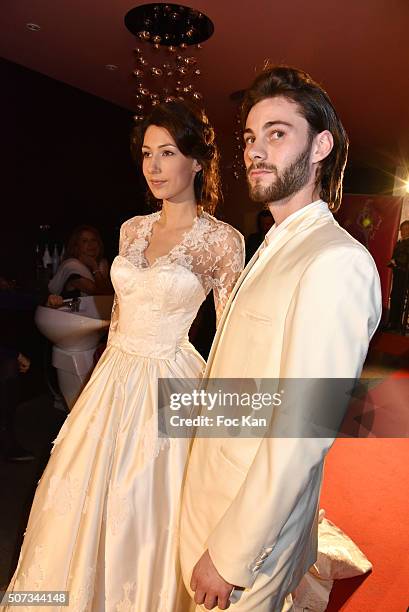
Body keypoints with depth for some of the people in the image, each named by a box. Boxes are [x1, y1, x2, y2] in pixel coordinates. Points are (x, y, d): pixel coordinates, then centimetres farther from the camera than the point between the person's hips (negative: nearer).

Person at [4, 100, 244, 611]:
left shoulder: (222, 240, -11)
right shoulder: (133, 230, 6)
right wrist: (110, 373, 14)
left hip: (168, 386, -6)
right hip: (113, 378, 6)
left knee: (145, 512, 10)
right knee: (85, 502, 19)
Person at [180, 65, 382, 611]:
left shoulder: (336, 262, -24)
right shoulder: (275, 248, 6)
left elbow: (302, 434, -25)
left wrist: (231, 556, -16)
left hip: (258, 516, -8)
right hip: (214, 492, 8)